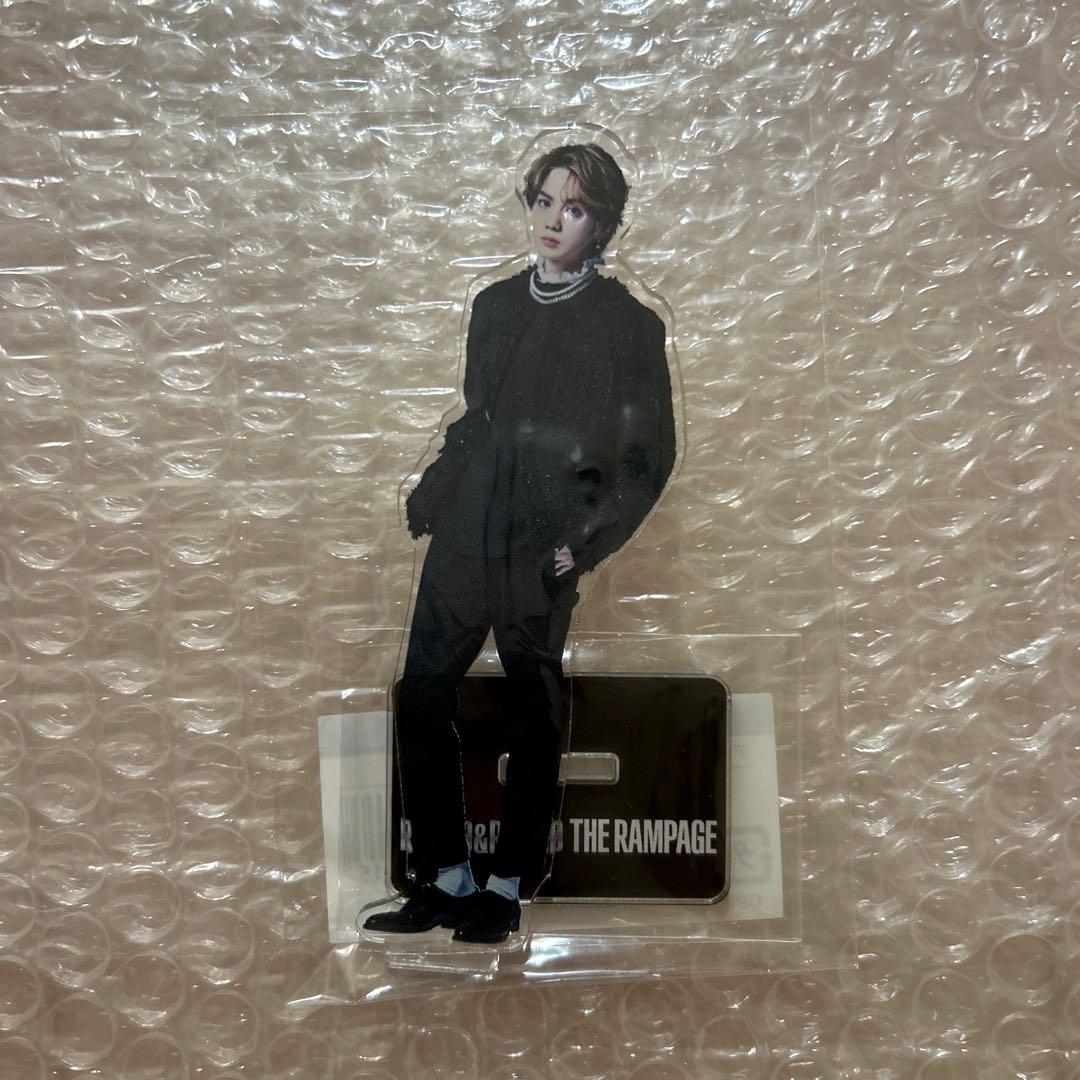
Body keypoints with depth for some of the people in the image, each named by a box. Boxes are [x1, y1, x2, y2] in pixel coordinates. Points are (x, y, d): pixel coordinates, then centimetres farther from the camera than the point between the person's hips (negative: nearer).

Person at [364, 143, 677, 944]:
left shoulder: (629, 325, -3)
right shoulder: (495, 305, 12)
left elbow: (649, 456, -2)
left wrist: (586, 541, -10)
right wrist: (430, 500, 8)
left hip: (544, 552, -5)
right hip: (465, 539, 5)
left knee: (534, 721, 6)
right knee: (421, 701, 3)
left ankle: (506, 889, 20)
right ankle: (445, 880, 17)